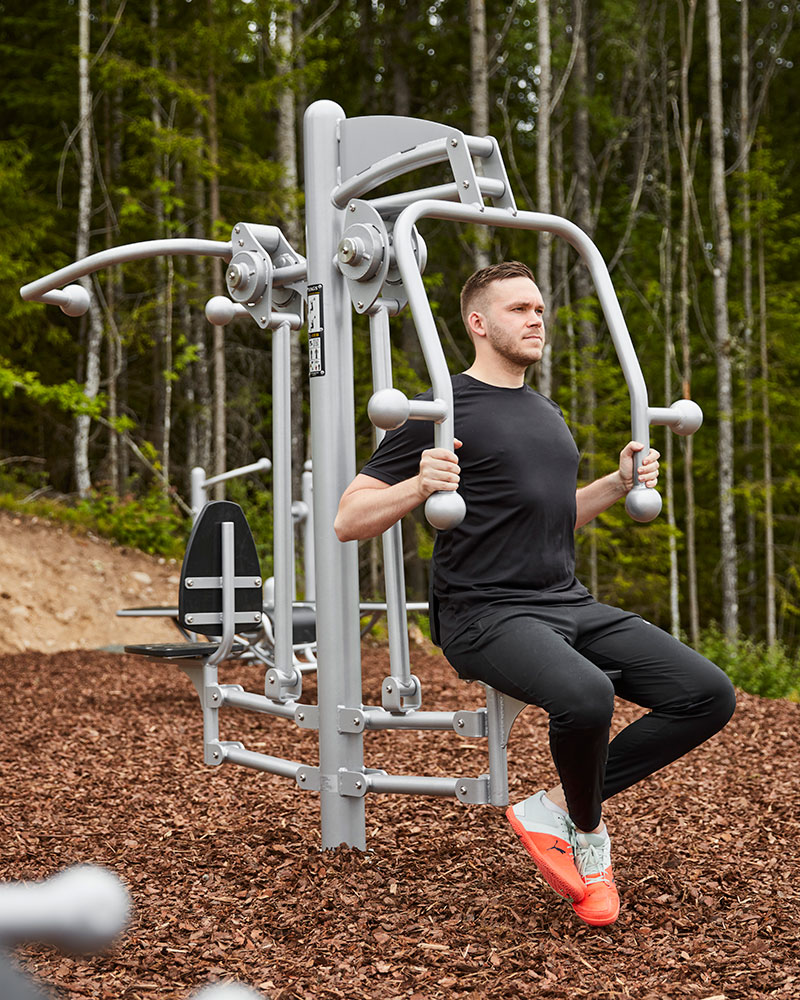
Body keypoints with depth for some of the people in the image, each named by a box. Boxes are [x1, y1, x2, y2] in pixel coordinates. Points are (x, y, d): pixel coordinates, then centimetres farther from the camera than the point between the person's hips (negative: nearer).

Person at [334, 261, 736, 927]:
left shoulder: (548, 415, 20)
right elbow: (349, 520, -7)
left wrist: (619, 484, 17)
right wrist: (421, 484, -24)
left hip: (570, 604, 8)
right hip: (488, 615, -8)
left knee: (708, 695, -7)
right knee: (585, 698, -37)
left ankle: (557, 809, 3)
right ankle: (587, 830, -3)